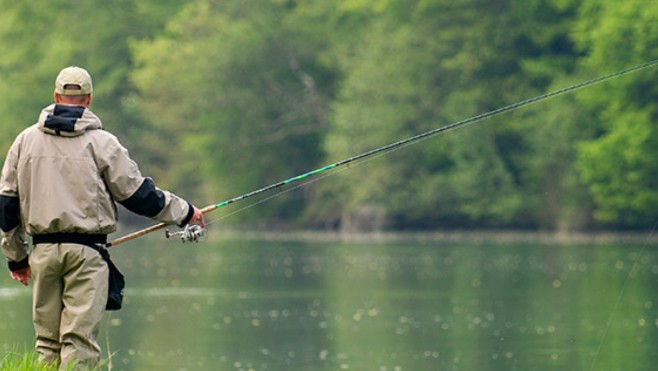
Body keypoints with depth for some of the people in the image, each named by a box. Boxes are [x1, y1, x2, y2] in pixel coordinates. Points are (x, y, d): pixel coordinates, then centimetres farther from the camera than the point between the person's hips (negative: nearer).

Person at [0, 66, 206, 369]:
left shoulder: (26, 140, 8)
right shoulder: (101, 142, -3)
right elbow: (136, 193, 1)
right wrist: (183, 212, 15)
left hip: (43, 250, 4)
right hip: (86, 252, -3)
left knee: (47, 340, 10)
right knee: (80, 338, -6)